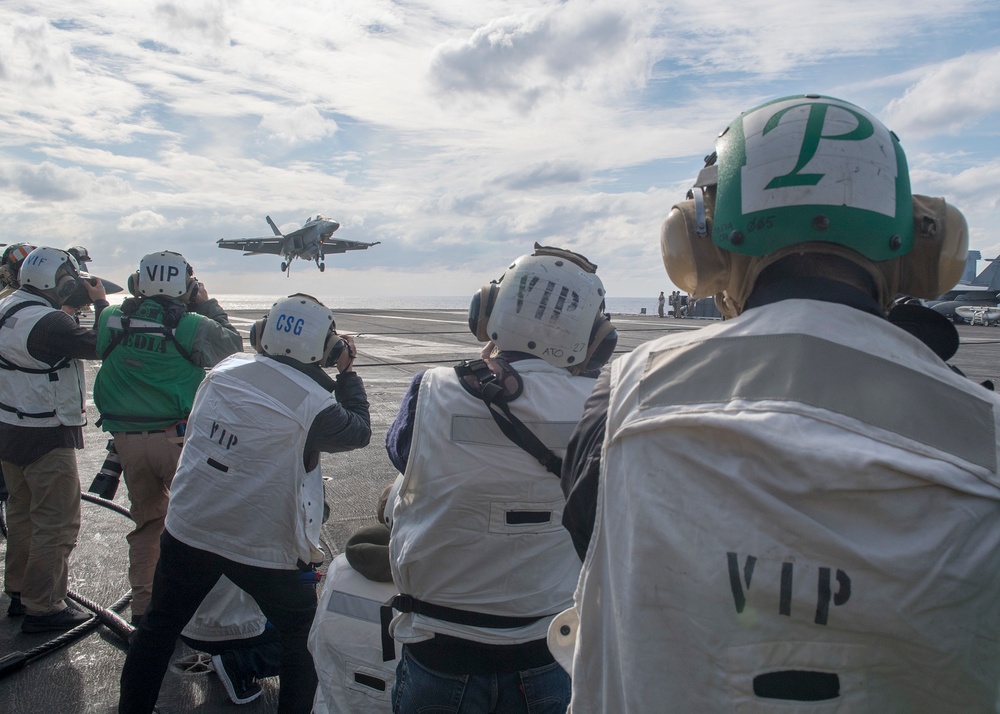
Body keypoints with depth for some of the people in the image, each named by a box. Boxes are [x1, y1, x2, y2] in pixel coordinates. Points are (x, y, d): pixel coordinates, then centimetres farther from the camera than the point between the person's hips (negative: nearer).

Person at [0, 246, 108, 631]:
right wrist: (101, 302, -9)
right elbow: (99, 346, -21)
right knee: (57, 523, 0)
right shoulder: (47, 321, -24)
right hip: (46, 438, -10)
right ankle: (42, 607, 8)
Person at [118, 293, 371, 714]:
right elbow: (359, 431, -4)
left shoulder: (224, 370, -7)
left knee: (160, 624, 27)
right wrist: (348, 372, 5)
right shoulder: (313, 402, -21)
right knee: (303, 640, 17)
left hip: (188, 532, 5)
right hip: (264, 548, -5)